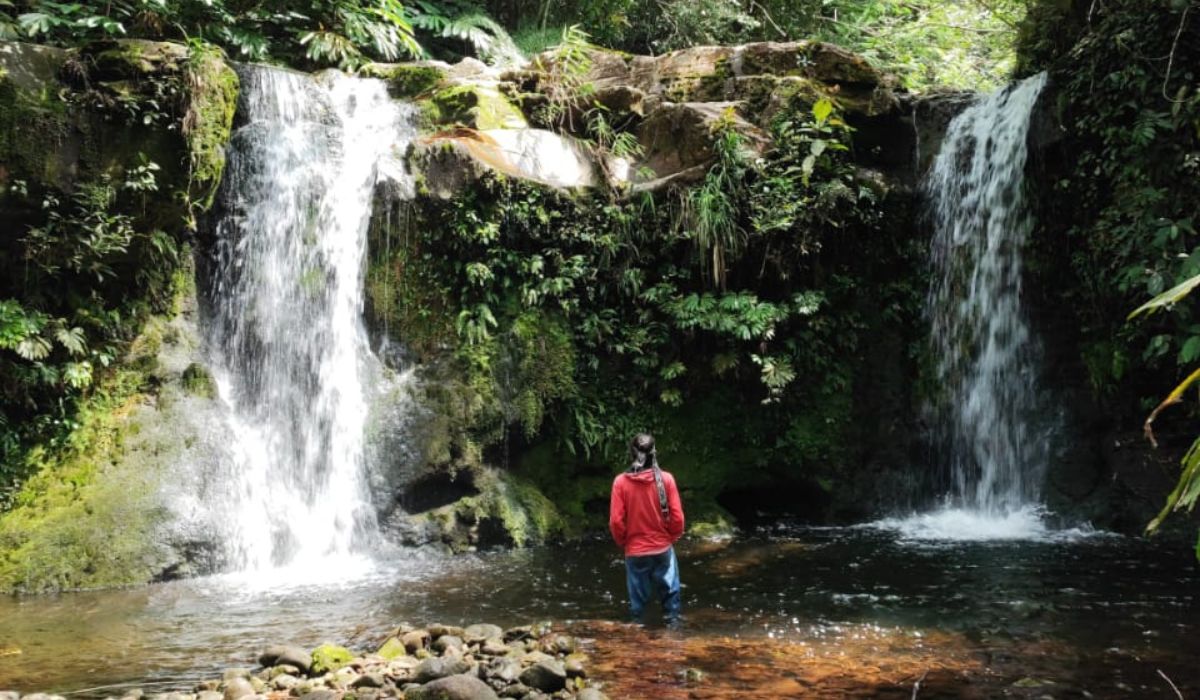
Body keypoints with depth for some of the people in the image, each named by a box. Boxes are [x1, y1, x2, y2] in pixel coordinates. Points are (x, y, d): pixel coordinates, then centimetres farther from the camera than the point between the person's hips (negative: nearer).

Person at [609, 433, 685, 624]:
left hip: (635, 551, 0)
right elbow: (677, 516, -7)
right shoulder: (665, 478, -10)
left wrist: (623, 542, 9)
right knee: (670, 592, 13)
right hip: (663, 548, 0)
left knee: (638, 597, 11)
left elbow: (616, 520, -8)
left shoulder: (621, 481, -11)